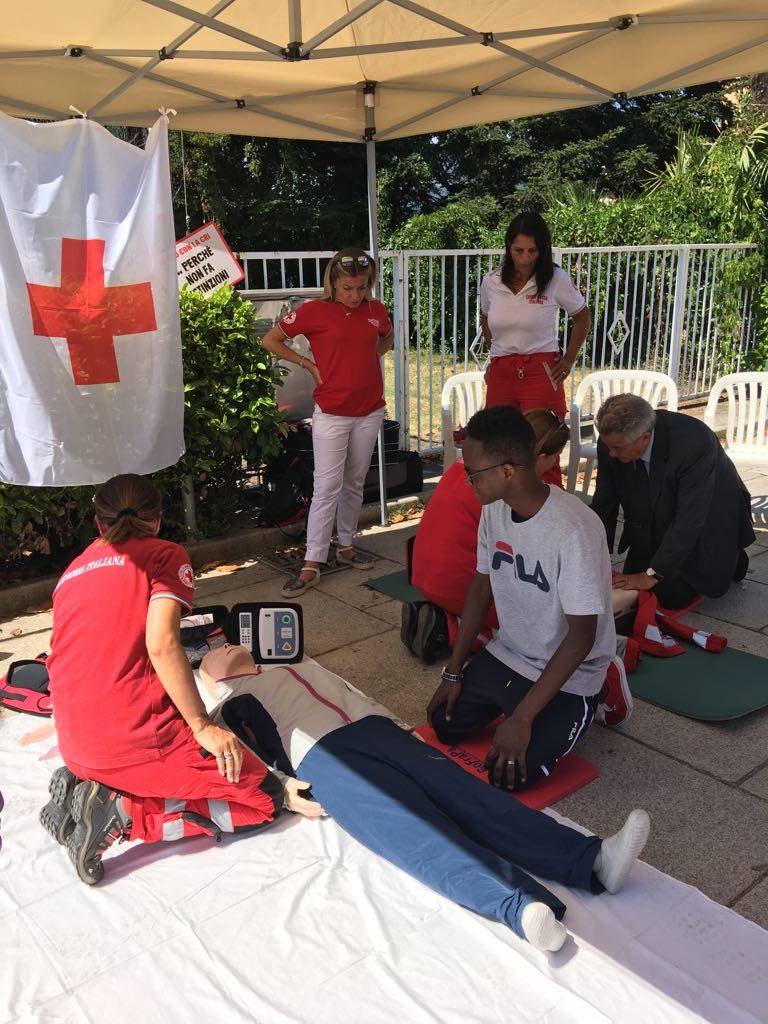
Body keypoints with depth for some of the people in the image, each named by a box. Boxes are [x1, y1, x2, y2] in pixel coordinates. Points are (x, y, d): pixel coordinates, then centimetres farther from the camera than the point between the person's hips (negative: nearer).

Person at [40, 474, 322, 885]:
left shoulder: (71, 574, 17)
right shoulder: (164, 554, -2)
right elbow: (161, 645, -18)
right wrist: (204, 727, -12)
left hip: (77, 751, 8)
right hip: (141, 738, -7)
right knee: (265, 799, 4)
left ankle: (81, 788, 7)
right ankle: (123, 813, -10)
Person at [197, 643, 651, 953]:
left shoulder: (296, 666, 38)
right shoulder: (220, 708, 20)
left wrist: (400, 728, 16)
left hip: (378, 728, 5)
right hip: (321, 757, -5)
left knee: (469, 795, -17)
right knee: (415, 832, -29)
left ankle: (591, 859, -33)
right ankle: (521, 905, -52)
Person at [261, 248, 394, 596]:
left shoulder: (375, 310, 4)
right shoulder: (314, 311, -7)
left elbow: (388, 338, 27)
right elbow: (270, 340, 2)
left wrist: (367, 357, 9)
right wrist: (309, 364, -3)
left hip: (369, 412, 4)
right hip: (331, 413, -4)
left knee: (355, 484, 14)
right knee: (327, 488, -5)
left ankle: (346, 545, 30)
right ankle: (312, 563, 2)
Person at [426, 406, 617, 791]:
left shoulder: (574, 530, -31)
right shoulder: (494, 509, -7)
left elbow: (581, 635, -27)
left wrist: (523, 718, -25)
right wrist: (453, 672, 5)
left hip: (569, 675, -6)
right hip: (505, 654, 7)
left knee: (506, 774, -14)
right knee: (440, 726, 1)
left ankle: (588, 705, 9)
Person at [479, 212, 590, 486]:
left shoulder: (556, 280, -4)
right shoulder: (491, 282, 3)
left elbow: (582, 317, 11)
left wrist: (569, 360, 6)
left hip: (541, 373, -3)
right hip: (500, 373, 3)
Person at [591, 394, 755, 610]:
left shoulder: (694, 443, -38)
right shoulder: (612, 443, -21)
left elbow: (690, 520, -34)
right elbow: (603, 505, -8)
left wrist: (653, 574, -31)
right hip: (654, 526, 5)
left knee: (672, 597, -9)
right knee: (632, 593, 6)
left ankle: (730, 560, 17)